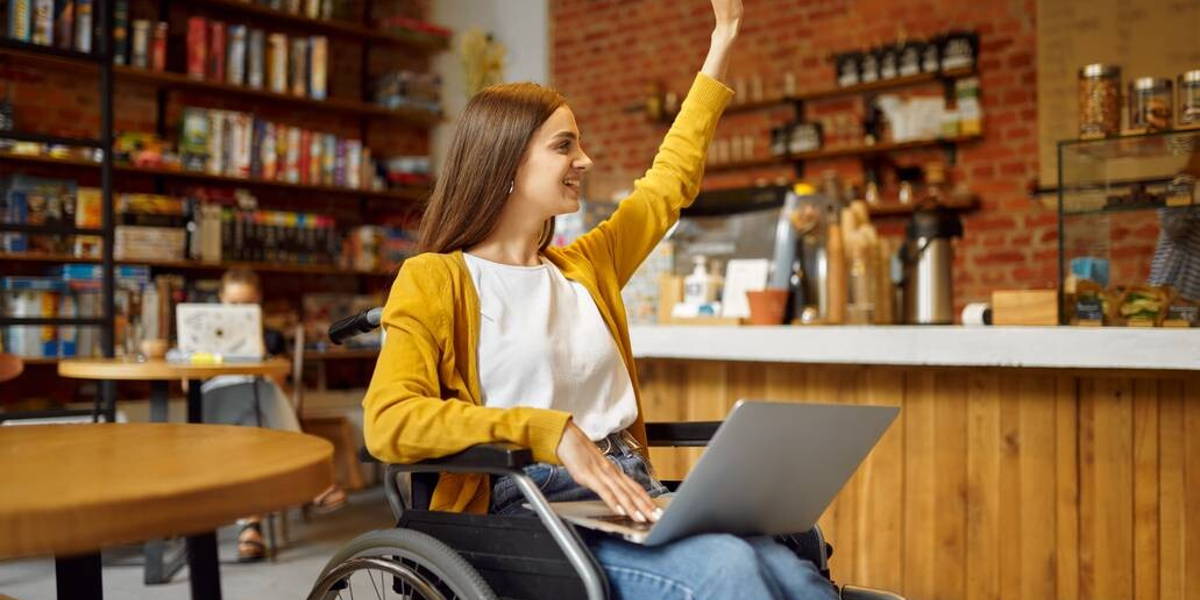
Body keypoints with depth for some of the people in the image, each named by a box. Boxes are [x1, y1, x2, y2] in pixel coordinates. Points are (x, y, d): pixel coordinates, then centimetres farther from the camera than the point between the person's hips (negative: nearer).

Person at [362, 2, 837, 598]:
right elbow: (387, 422, -14)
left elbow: (670, 181, 33)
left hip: (629, 496, 6)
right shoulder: (434, 279, 1)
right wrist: (550, 431, -23)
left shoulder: (584, 267, 20)